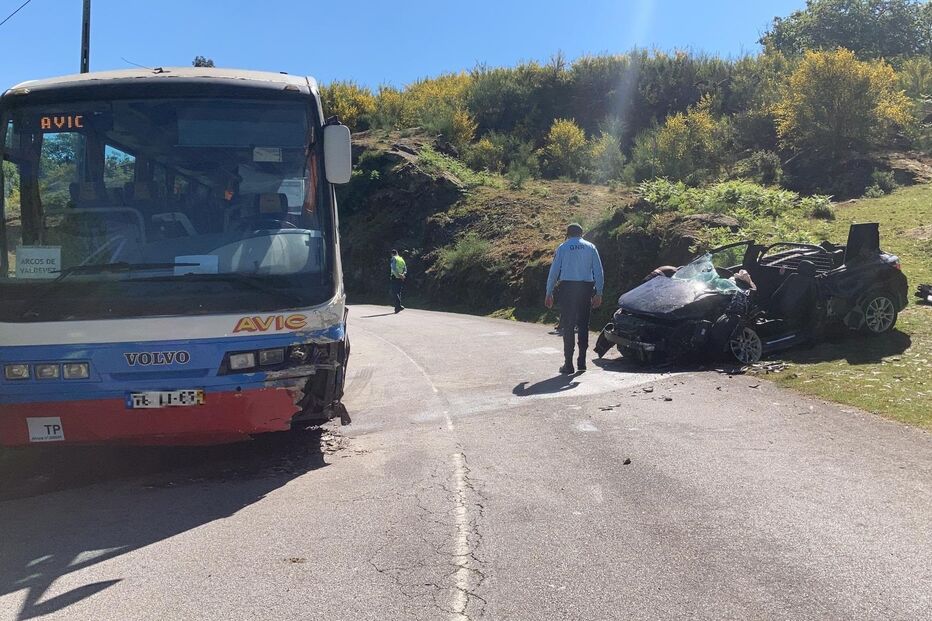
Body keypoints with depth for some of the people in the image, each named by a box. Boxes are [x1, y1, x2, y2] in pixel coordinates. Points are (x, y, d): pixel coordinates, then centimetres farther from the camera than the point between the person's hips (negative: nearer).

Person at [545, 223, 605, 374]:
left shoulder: (563, 247, 4)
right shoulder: (590, 247, 9)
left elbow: (554, 271, 1)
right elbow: (599, 272, 6)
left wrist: (549, 293, 6)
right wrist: (598, 293, 10)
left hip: (567, 287, -2)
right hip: (586, 287, 2)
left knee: (568, 325, 1)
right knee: (583, 324, 12)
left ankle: (568, 364, 0)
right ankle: (582, 361, 13)